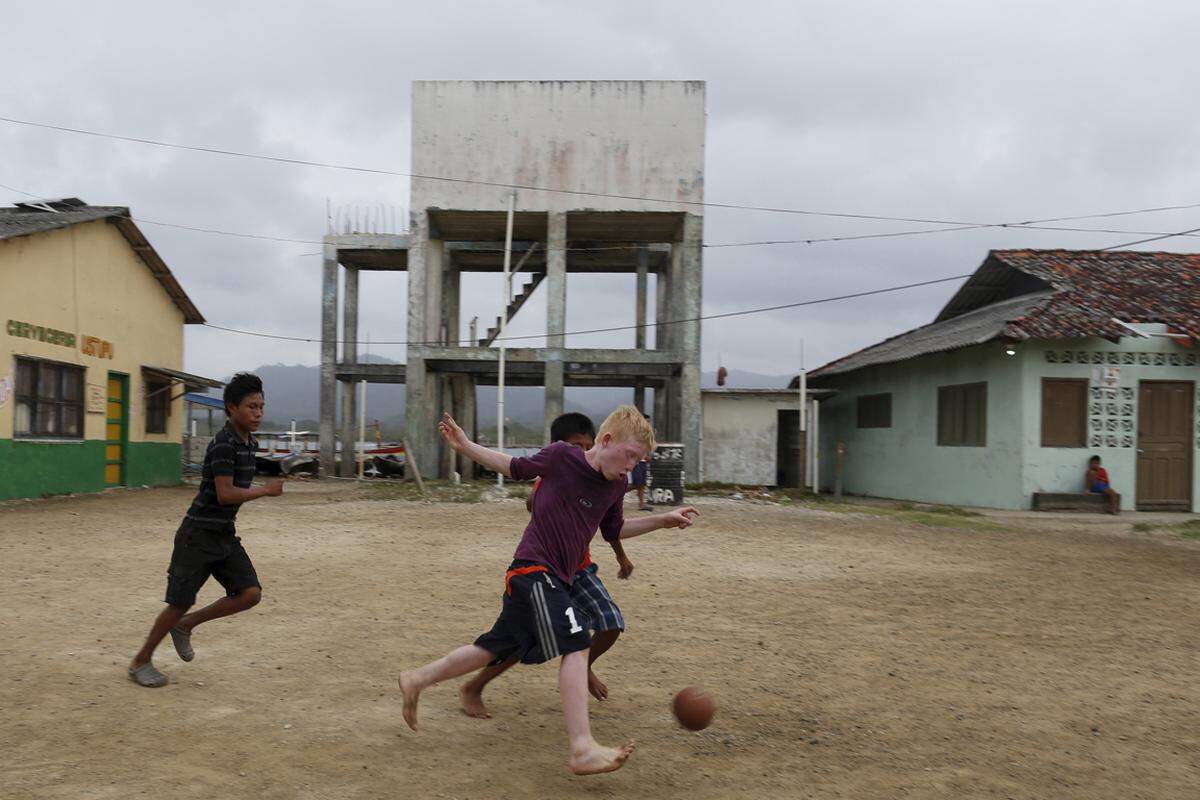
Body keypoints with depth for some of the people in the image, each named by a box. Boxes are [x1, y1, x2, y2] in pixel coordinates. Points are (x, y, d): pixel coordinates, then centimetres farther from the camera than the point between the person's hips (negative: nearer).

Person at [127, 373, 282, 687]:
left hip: (225, 536, 8)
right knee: (180, 602, 1)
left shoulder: (249, 444, 8)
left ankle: (185, 625, 14)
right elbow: (224, 494, -25)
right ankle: (141, 662, 23)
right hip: (198, 535, -8)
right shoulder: (223, 443, -19)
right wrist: (266, 490, -19)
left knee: (250, 594, -6)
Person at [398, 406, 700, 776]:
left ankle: (416, 680, 34)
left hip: (555, 579, 8)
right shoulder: (560, 456, -11)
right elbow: (515, 468, 5)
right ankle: (583, 750, -24)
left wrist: (663, 520, 13)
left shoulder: (615, 486, 6)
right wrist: (465, 447, 0)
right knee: (576, 644, -22)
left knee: (495, 648, 17)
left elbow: (614, 530, 21)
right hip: (533, 569, -8)